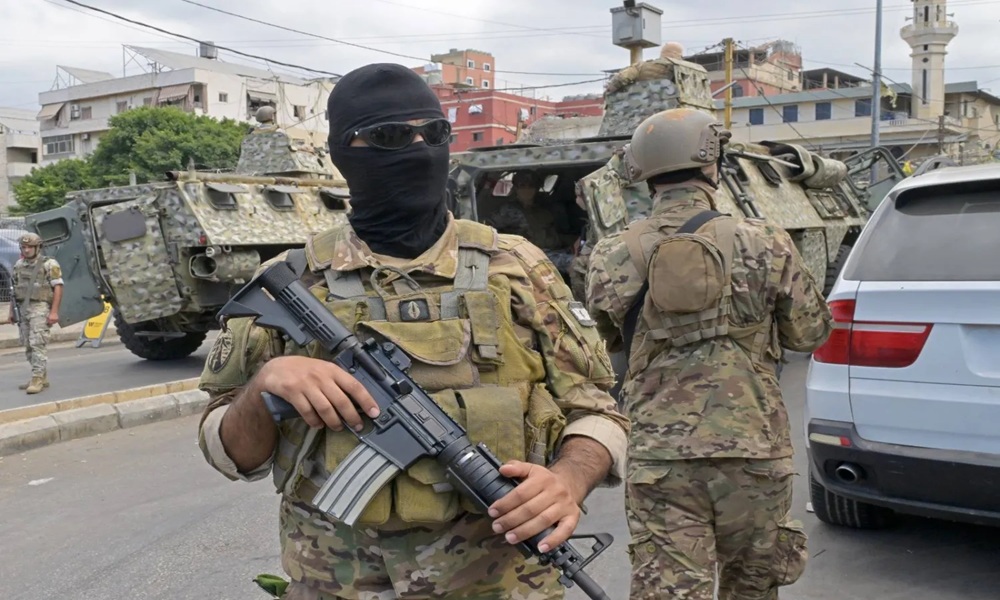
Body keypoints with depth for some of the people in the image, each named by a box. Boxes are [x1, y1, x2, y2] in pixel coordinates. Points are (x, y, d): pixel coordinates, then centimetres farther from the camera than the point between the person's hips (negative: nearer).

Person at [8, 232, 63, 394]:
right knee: (28, 346, 9)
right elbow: (15, 289, 18)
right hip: (23, 308, 7)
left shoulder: (49, 264, -7)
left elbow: (58, 288, -11)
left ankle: (37, 379, -13)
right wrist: (12, 310, 15)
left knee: (38, 344, -13)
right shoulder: (18, 265, 13)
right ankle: (42, 378, 17)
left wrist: (54, 312, -17)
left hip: (40, 308, -7)